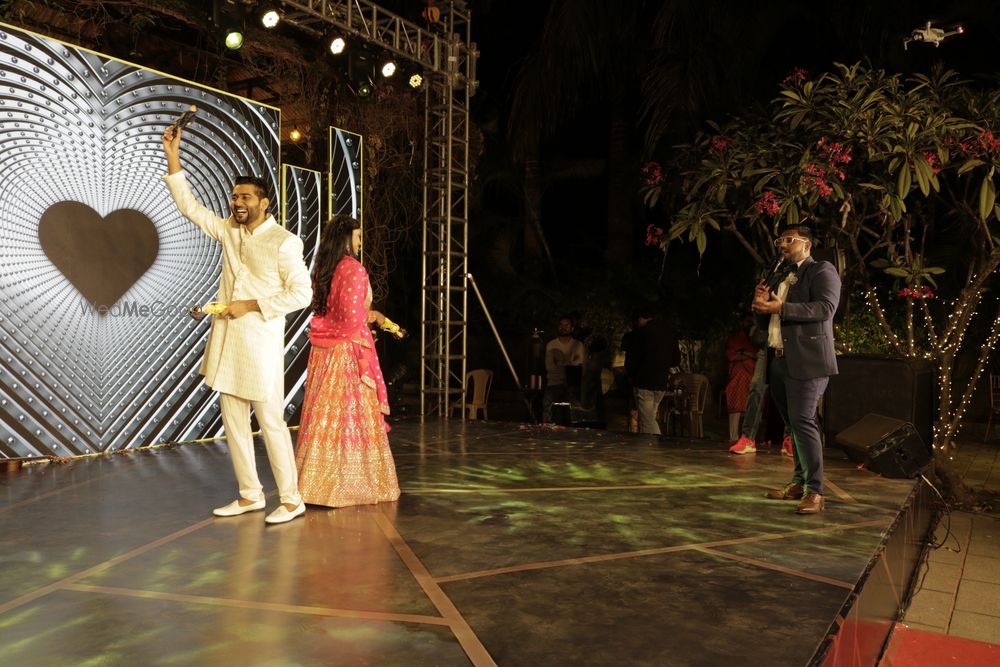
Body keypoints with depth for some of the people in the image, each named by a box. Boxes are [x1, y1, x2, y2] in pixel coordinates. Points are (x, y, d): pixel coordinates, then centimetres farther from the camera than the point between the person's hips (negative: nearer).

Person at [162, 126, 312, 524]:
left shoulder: (284, 242, -9)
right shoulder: (229, 231, 11)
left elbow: (301, 294, -12)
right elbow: (189, 206, 19)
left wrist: (251, 305, -15)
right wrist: (173, 159, 11)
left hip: (260, 342, -7)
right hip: (226, 341, 7)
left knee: (270, 421, -4)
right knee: (233, 420, 11)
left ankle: (291, 500, 6)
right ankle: (250, 495, 22)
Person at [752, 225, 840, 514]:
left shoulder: (822, 271, 1)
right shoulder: (781, 279, 24)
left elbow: (825, 307, -17)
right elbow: (765, 322, 24)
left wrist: (780, 308, -20)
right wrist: (762, 304, 2)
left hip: (806, 360, -8)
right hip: (781, 361, 8)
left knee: (803, 421, -14)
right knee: (794, 424, 11)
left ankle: (815, 491, -10)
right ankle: (799, 483, 19)